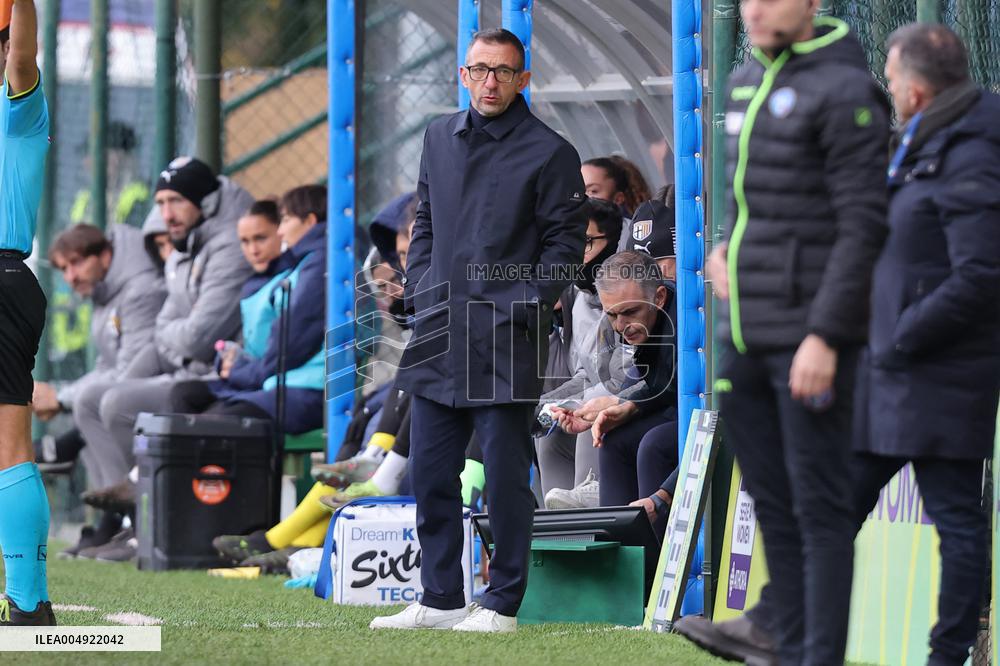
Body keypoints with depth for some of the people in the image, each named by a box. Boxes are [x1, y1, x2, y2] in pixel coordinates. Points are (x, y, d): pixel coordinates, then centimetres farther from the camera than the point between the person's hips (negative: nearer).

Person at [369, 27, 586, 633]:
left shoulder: (549, 152, -4)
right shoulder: (441, 138, 14)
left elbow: (565, 242, -4)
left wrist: (525, 310, -12)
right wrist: (420, 295, 10)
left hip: (506, 338, -6)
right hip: (438, 334, 6)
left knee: (505, 474, -2)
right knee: (430, 471, 9)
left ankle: (503, 603, 5)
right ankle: (441, 599, 18)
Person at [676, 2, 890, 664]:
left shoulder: (845, 91, -12)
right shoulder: (749, 83, 14)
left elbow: (863, 223, -16)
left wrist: (824, 337, -20)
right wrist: (730, 247, 12)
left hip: (809, 333, -8)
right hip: (746, 332, 8)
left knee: (818, 505, -4)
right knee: (773, 503, 12)